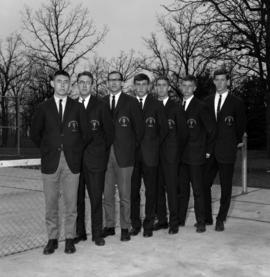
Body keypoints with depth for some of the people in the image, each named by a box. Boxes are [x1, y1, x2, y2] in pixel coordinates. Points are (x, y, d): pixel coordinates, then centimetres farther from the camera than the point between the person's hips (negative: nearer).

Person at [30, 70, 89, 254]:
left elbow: (86, 133, 9)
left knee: (71, 203, 2)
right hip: (50, 161, 1)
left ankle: (70, 239, 14)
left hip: (72, 162, 0)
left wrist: (77, 150, 6)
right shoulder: (44, 108, 7)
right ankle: (52, 239, 16)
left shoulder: (78, 108, 6)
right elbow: (35, 133, 13)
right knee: (51, 203, 5)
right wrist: (46, 149, 9)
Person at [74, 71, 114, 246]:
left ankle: (97, 233, 11)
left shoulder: (101, 105, 1)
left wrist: (103, 151, 6)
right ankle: (79, 232, 18)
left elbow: (109, 131, 4)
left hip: (95, 159, -3)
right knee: (77, 197, 6)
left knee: (96, 197, 1)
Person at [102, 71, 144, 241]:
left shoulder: (131, 102, 2)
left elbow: (140, 127, 2)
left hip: (124, 154, -3)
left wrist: (133, 146, 2)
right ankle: (109, 226, 21)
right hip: (105, 153, 3)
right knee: (107, 193, 9)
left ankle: (125, 228, 11)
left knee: (124, 194, 1)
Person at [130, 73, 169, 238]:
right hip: (132, 154, 1)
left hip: (150, 155, -1)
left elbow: (164, 128, 6)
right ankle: (135, 224, 16)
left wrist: (155, 145, 3)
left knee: (151, 190, 3)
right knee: (133, 190, 4)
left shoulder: (157, 105, 4)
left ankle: (148, 225, 13)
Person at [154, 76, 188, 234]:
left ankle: (174, 222, 5)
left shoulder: (176, 107, 3)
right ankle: (162, 219, 17)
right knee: (158, 187, 6)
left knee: (172, 187, -3)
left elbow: (183, 132, 4)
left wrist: (178, 153, 1)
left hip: (170, 154, -3)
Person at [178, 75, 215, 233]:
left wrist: (208, 150, -4)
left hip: (196, 156, -5)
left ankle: (201, 222, 10)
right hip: (180, 156, 5)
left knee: (198, 190, 1)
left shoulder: (200, 107, -5)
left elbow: (212, 130, -5)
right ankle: (180, 219, 21)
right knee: (182, 189, 11)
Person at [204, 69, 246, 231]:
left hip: (226, 151, -3)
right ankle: (207, 217, 17)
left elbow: (241, 125, 11)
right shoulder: (207, 101, 10)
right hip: (209, 151, 3)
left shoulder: (236, 103, 1)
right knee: (204, 184, 3)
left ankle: (221, 220, 16)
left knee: (226, 188, 4)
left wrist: (237, 142, 12)